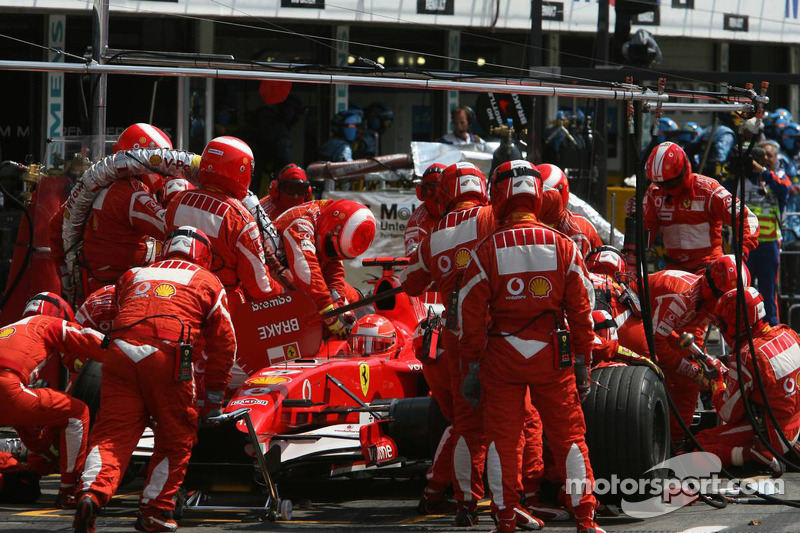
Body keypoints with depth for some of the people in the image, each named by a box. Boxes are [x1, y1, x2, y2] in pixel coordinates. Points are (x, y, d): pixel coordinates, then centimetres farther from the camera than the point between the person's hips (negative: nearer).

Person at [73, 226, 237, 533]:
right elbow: (224, 344, 21)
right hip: (168, 355, -3)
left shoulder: (134, 276, 30)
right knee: (176, 438, 14)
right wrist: (214, 396, 29)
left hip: (120, 350, 3)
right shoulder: (207, 281, 21)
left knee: (112, 434, 1)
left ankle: (92, 494, -23)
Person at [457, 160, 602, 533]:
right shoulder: (562, 247, -2)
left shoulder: (486, 251, -6)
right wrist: (582, 363, 10)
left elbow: (471, 316, -3)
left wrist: (470, 369, 4)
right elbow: (581, 311, 2)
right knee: (568, 435, 7)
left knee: (502, 438, 8)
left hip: (501, 357, -1)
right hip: (552, 356, 1)